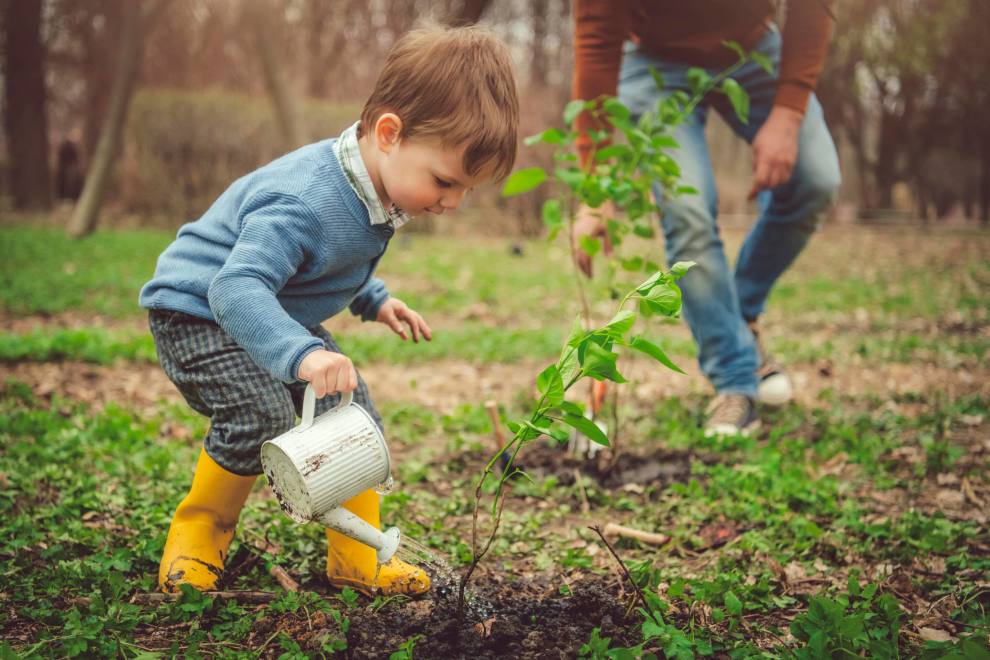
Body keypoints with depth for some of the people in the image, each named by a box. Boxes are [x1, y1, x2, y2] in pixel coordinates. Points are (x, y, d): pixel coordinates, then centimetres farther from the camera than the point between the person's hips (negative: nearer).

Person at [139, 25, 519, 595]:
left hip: (277, 314, 9)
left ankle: (359, 557, 11)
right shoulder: (306, 202, -36)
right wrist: (302, 354, -57)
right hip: (199, 311, -8)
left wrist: (374, 300, 5)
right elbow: (236, 288, -45)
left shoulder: (373, 189, -6)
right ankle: (198, 531, 0)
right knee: (263, 414, -27)